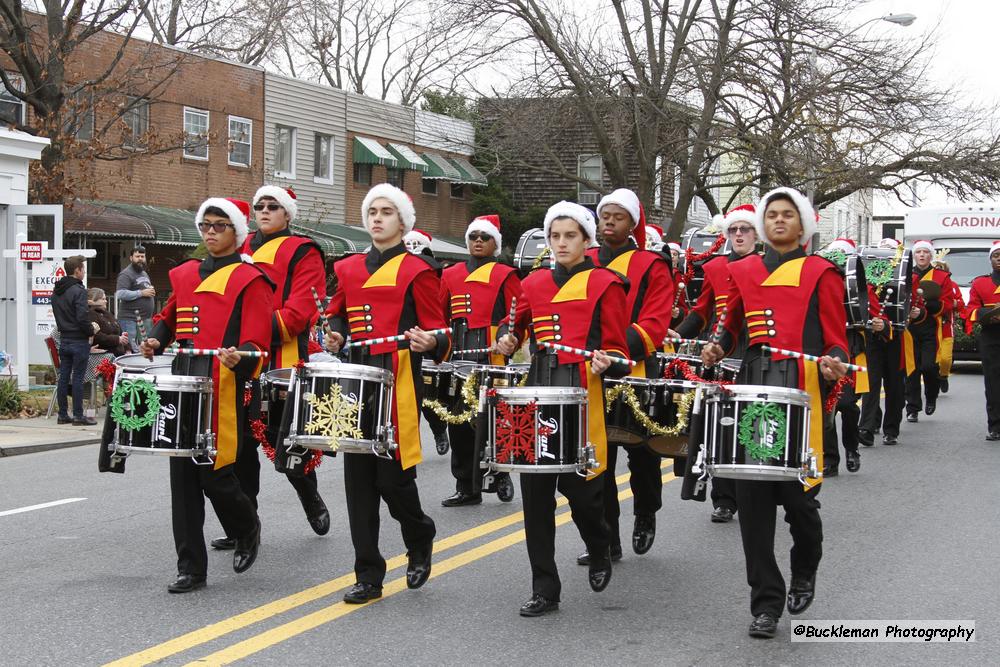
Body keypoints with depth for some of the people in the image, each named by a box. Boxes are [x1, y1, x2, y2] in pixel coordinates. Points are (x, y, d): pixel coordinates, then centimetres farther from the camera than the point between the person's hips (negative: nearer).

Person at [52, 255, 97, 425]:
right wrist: (91, 332, -7)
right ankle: (78, 416, 0)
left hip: (64, 339, 7)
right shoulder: (79, 291, -16)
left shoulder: (56, 290, 10)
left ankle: (63, 414, 14)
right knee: (78, 378, -3)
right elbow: (82, 317, -22)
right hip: (79, 340, -7)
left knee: (64, 377, 10)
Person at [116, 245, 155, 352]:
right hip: (130, 319, -9)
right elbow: (120, 294, -22)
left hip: (146, 318, 9)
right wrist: (142, 293, -20)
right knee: (134, 351, -11)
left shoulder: (144, 274, 19)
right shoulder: (126, 274, -10)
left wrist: (151, 291, 13)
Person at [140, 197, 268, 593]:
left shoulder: (250, 280, -3)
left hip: (224, 388, -6)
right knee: (183, 475, 3)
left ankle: (247, 529, 26)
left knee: (215, 474, -6)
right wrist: (155, 340, 8)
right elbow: (168, 317, 28)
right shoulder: (185, 274, 16)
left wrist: (239, 357, -30)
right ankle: (191, 568, 9)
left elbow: (256, 344, -10)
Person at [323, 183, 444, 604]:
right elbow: (336, 313, 25)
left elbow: (437, 331, -3)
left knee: (393, 476, -5)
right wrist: (335, 335, 3)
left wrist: (431, 343, -25)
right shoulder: (349, 268, 14)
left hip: (398, 379, -5)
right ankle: (368, 576, 8)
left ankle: (420, 540, 26)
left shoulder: (418, 270, -1)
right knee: (359, 478, 3)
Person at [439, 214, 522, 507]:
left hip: (492, 360, -5)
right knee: (458, 425, 6)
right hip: (457, 361, 5)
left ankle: (500, 475, 17)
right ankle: (466, 488, 13)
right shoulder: (451, 275, 15)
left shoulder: (505, 276, 2)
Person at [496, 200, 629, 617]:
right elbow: (515, 325, 27)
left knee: (579, 486, -5)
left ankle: (599, 550, 29)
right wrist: (506, 341, 5)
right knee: (535, 490, 0)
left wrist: (606, 364, -21)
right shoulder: (534, 283, 13)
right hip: (538, 392, 4)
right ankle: (544, 589, 8)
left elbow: (616, 348, 0)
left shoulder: (605, 284, 1)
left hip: (583, 391, -4)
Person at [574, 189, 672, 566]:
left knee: (641, 453, 9)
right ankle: (605, 542, 8)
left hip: (635, 376, -3)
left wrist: (621, 348, -25)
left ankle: (645, 515, 36)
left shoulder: (651, 267, -1)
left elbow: (655, 323, -10)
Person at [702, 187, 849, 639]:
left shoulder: (821, 273, 4)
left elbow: (836, 339, 2)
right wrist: (717, 349, 2)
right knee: (752, 496, -2)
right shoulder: (742, 271, 13)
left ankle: (805, 572, 31)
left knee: (798, 494, -1)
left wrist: (834, 364, -18)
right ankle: (766, 602, 6)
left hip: (802, 390, -3)